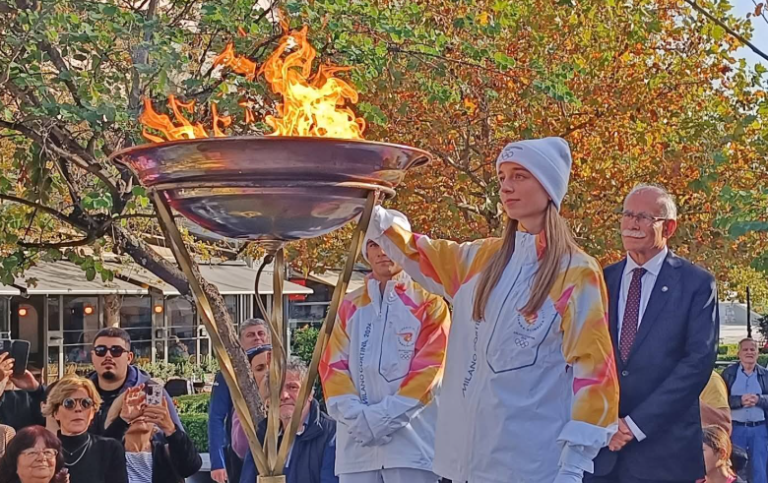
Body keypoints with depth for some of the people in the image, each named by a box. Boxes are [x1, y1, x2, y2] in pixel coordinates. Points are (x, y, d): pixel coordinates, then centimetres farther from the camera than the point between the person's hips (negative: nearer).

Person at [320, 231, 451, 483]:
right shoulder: (349, 306, 14)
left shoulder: (428, 302, 3)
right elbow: (333, 366, 7)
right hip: (357, 444, 4)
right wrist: (357, 416, -9)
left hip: (412, 441, -3)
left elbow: (430, 367, -6)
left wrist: (383, 417, -13)